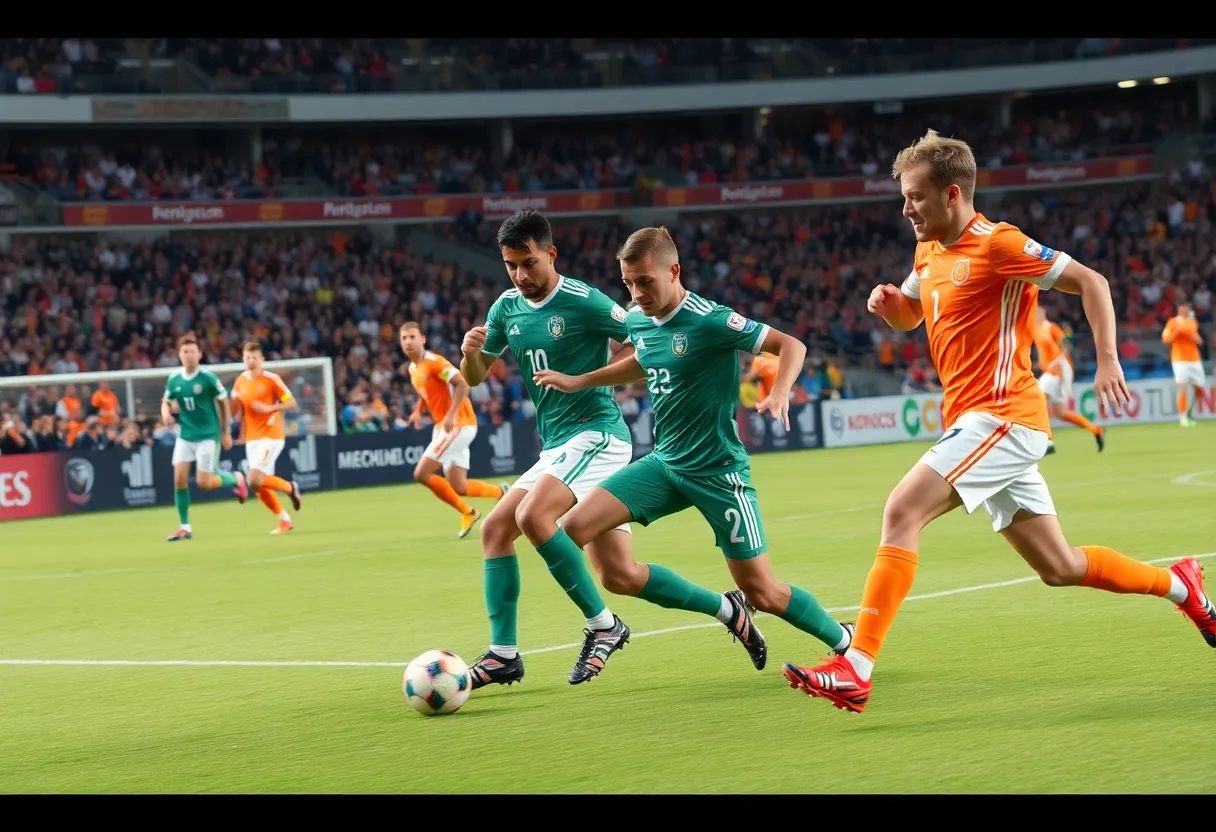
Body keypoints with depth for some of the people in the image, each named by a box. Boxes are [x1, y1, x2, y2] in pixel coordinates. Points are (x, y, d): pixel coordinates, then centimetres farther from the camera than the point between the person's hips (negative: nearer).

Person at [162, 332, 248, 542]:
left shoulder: (208, 378, -11)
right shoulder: (174, 380, 0)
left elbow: (224, 403, -2)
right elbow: (166, 402, 15)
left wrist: (226, 432, 0)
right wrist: (166, 413, -10)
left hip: (208, 435, -4)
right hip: (185, 436, 4)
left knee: (204, 483, -8)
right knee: (179, 479, -7)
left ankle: (236, 479, 24)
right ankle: (185, 527, 5)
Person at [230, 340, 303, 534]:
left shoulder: (271, 379, -9)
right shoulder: (240, 381, 7)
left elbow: (291, 402, -9)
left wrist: (268, 408, -23)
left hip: (271, 436, -6)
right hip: (252, 438, 6)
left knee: (255, 480, -19)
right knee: (259, 486, 3)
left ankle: (290, 487, 6)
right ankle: (284, 520, 19)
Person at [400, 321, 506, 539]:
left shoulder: (433, 361, -13)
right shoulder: (413, 369, 14)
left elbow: (462, 385, -21)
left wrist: (451, 415, -28)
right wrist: (418, 411, 11)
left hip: (458, 424, -9)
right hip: (443, 427, 9)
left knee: (422, 474, -12)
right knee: (458, 488, 3)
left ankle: (467, 513, 2)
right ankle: (502, 493, 22)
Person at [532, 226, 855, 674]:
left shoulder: (710, 321, -19)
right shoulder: (637, 320, 3)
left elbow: (791, 345, -16)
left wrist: (779, 394, -34)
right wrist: (577, 382, 23)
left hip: (718, 470, -7)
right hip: (665, 464, 7)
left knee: (762, 593, -5)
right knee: (575, 528, -9)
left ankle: (844, 640, 29)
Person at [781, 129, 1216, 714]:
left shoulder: (997, 244, -11)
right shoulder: (929, 252, 14)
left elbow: (1090, 283, -10)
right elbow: (910, 316, 30)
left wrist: (1108, 361, -20)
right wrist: (889, 302, 5)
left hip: (1001, 417, -9)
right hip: (971, 420, 9)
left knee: (902, 512, -22)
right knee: (1059, 567, 13)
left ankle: (855, 670, -26)